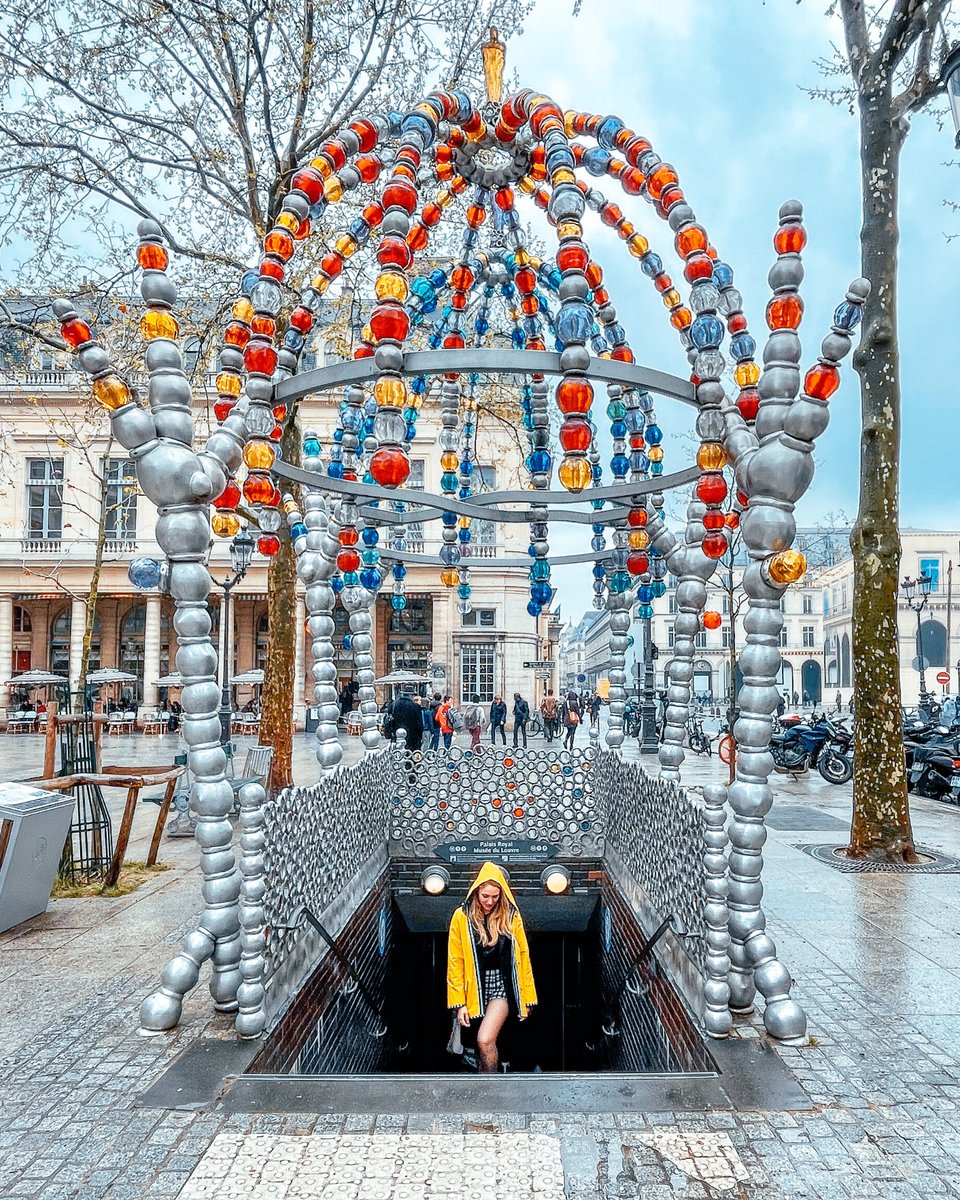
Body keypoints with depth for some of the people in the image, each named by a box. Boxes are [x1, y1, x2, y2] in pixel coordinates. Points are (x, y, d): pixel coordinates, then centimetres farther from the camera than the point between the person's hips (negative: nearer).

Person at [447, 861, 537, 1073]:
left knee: (485, 1041, -18)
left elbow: (523, 957, 3)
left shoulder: (511, 916, -2)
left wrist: (526, 998, 3)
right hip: (475, 987, 1)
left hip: (502, 984, -1)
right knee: (484, 1042, 9)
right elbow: (455, 962, -2)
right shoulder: (462, 917, -5)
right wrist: (459, 1002, -6)